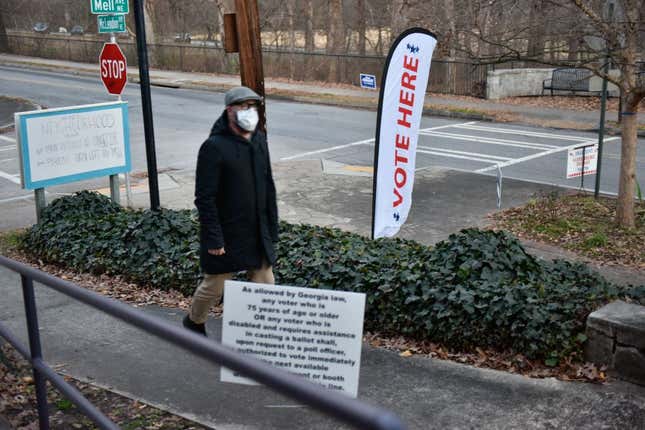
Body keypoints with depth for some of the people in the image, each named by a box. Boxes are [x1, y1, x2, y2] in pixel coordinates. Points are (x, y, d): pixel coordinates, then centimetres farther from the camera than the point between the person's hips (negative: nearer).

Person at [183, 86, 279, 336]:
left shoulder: (259, 140, 6)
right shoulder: (214, 146, -16)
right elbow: (204, 198, -17)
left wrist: (272, 228, 11)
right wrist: (214, 238, -19)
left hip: (258, 234, 6)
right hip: (226, 235, -6)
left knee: (265, 285, 8)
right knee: (214, 287, 10)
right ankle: (194, 322, 38)